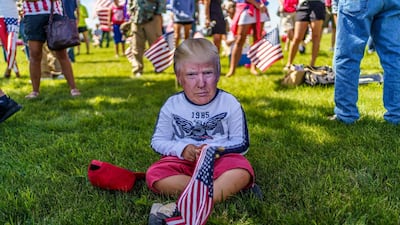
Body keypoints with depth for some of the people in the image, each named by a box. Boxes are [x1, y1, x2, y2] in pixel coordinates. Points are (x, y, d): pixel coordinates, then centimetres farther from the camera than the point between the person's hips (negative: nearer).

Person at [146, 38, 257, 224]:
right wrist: (182, 149, -16)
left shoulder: (230, 103, -5)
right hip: (183, 162, 2)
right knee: (154, 175, -28)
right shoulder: (172, 106, -2)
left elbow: (242, 143, -1)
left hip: (219, 160, -1)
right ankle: (230, 187, -31)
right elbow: (158, 141, 4)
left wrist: (215, 149, -20)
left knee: (242, 171, -33)